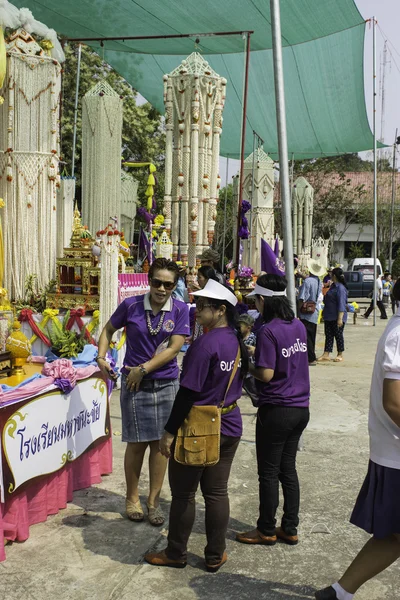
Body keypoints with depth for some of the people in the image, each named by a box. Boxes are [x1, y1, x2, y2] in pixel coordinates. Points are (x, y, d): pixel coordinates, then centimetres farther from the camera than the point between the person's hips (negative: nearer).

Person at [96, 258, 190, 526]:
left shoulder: (180, 310, -5)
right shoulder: (131, 305, -5)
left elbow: (174, 347, -11)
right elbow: (108, 330, 10)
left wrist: (143, 369, -14)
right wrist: (101, 357, -3)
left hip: (167, 384, 1)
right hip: (135, 384, -1)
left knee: (160, 442, 7)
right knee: (137, 443, 5)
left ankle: (154, 500, 23)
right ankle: (132, 498, 24)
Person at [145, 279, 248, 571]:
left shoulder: (206, 344, -21)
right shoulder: (236, 341, 3)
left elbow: (188, 392, -20)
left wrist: (170, 431, -15)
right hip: (229, 427, 7)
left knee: (184, 493, 9)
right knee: (217, 492, 14)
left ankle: (176, 553, 23)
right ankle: (215, 556, 23)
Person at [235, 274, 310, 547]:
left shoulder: (268, 331, -18)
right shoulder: (299, 326, 5)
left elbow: (266, 374, -19)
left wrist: (248, 366, -1)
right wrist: (258, 353, 11)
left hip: (276, 410, -7)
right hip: (301, 408, 7)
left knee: (269, 472, 7)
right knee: (288, 468, 17)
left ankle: (267, 530, 20)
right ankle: (290, 529, 25)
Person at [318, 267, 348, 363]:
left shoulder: (340, 288, -18)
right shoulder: (333, 286, 11)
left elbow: (341, 304, -23)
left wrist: (340, 318, -26)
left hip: (337, 317, -9)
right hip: (329, 317, 9)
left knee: (338, 335, 3)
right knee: (328, 335, 7)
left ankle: (340, 355, 15)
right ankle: (326, 355, 8)